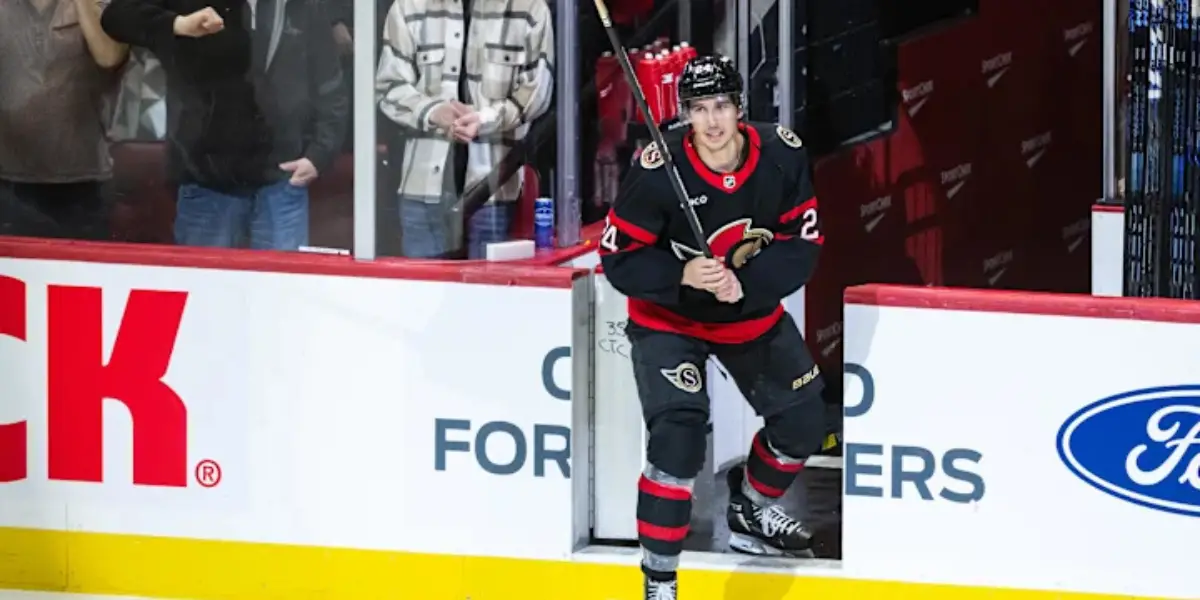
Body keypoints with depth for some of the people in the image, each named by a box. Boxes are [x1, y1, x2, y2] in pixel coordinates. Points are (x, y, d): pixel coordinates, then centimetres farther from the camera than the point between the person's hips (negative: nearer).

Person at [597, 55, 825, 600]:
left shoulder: (782, 156, -17)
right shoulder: (658, 170, -27)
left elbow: (802, 245, -12)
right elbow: (620, 260, -21)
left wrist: (746, 283, -28)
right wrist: (682, 276, -37)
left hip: (753, 312, 5)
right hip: (668, 319, -5)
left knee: (802, 421, 13)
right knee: (678, 432, -22)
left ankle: (751, 510, 43)